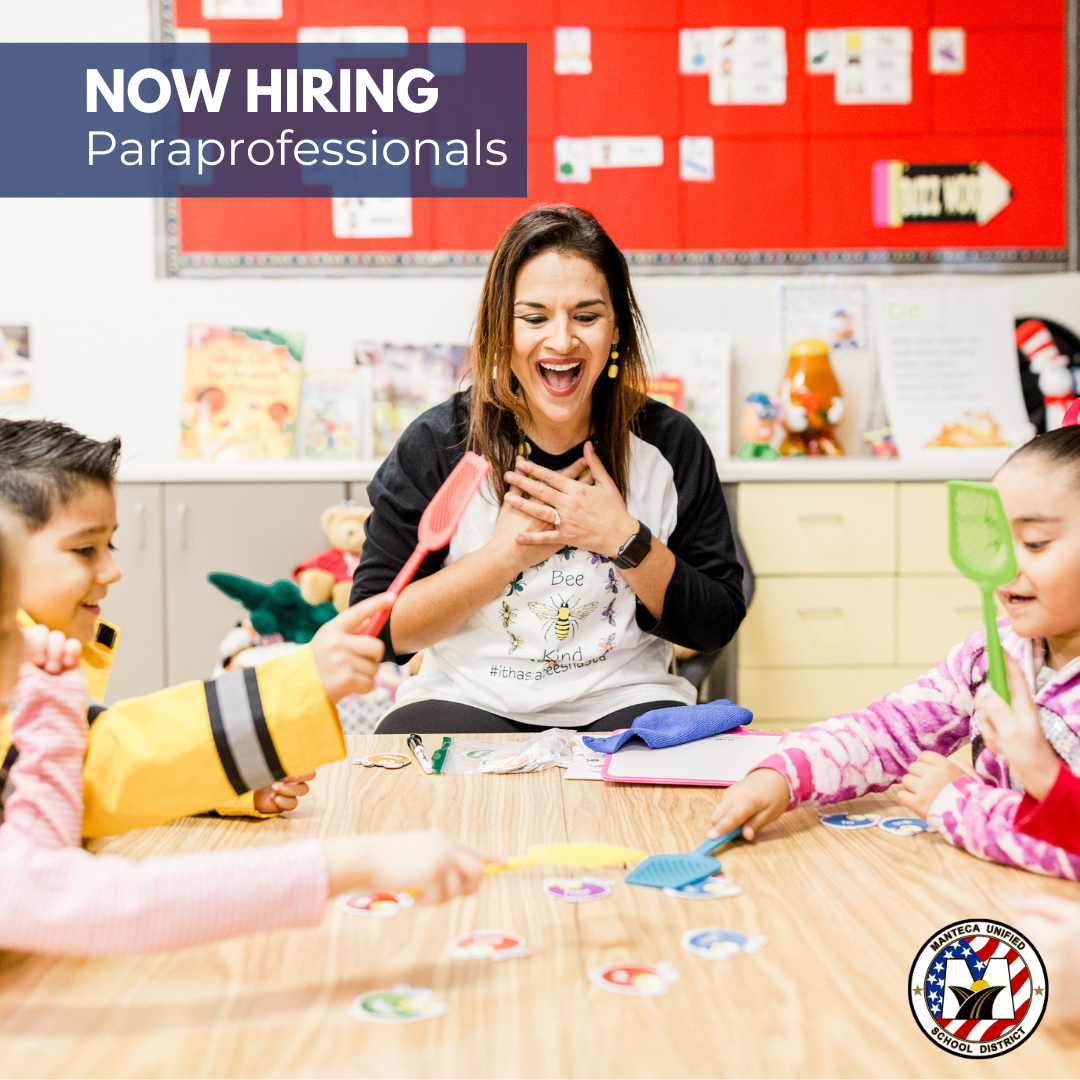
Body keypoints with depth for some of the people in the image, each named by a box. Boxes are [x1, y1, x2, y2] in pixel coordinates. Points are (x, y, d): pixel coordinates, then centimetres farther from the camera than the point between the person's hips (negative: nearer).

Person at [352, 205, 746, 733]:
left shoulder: (671, 444, -1)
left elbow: (718, 625, 1)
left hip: (624, 704, 1)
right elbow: (374, 628, -6)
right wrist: (507, 553, -15)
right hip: (469, 704, 0)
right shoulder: (436, 444, -5)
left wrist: (625, 540, -14)